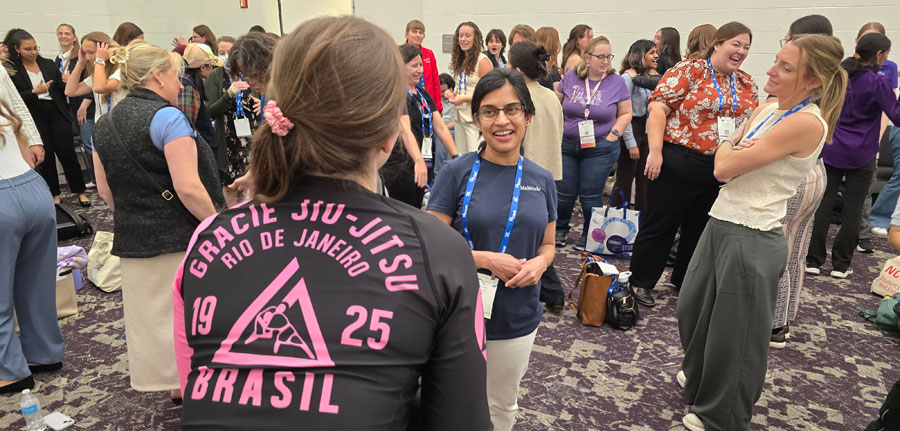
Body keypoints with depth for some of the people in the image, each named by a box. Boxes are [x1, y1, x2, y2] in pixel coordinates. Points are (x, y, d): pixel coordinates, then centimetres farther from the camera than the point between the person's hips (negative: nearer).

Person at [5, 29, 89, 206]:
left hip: (57, 115, 1)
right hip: (34, 119, -1)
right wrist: (35, 92, -19)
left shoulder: (49, 64, 7)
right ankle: (54, 195, 19)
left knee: (68, 154, 0)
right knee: (45, 158, 7)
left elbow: (62, 89, 8)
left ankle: (80, 191, 10)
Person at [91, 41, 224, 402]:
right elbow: (188, 187, -21)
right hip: (181, 239, -7)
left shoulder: (103, 125, 9)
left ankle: (176, 384, 33)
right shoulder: (166, 117, -14)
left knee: (151, 313, 16)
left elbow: (105, 190, 13)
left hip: (133, 241, 7)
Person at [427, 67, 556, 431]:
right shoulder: (457, 172, -11)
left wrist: (538, 264, -11)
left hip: (518, 319, 4)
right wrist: (484, 259, -22)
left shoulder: (541, 180, 0)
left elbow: (548, 244, 11)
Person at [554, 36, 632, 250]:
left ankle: (589, 235, 19)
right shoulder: (570, 77, 1)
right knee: (564, 191, 6)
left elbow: (626, 113, 5)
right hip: (567, 145, 2)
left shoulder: (617, 82, -1)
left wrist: (613, 135, -7)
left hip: (600, 149, -2)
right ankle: (560, 229, 28)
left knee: (590, 195, 1)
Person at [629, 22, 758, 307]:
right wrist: (655, 151, -21)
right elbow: (658, 106, -14)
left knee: (701, 227, 15)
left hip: (722, 170, 6)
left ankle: (685, 279, 32)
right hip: (679, 163, -6)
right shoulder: (690, 70, -6)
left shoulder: (747, 83, 13)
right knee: (660, 223, 3)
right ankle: (641, 282, 17)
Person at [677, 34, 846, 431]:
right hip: (720, 223, 9)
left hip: (750, 238, -9)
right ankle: (700, 378, 50)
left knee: (732, 331, 8)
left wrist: (732, 149, 1)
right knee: (693, 309, 23)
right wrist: (734, 148, -11)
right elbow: (721, 159, 10)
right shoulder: (767, 109, 8)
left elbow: (725, 168, -20)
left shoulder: (806, 123, -19)